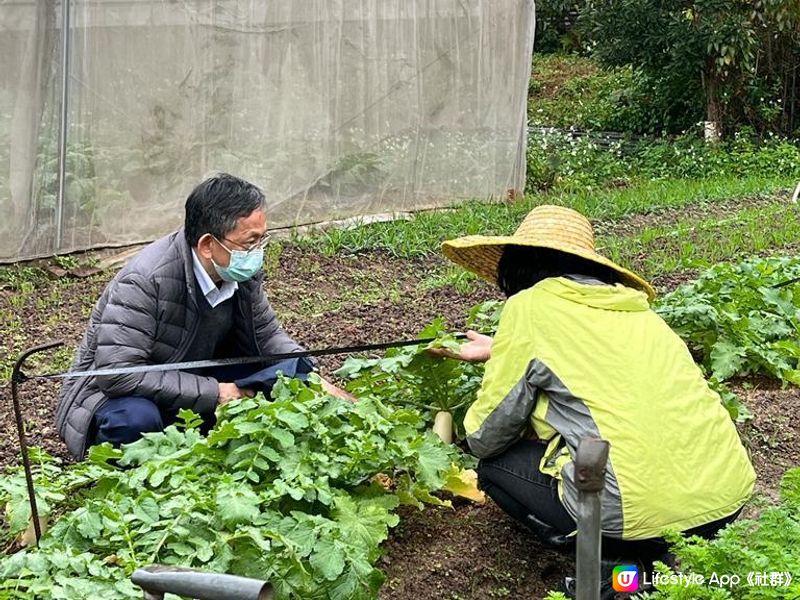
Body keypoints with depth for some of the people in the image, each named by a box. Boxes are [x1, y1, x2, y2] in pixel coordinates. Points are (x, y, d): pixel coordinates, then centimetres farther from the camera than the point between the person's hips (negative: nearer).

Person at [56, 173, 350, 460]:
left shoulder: (244, 271, -10)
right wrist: (214, 393, -30)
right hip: (113, 397, -6)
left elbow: (266, 335, 4)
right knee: (136, 419, -40)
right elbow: (118, 372, -34)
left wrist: (316, 382, -14)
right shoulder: (144, 281, -31)